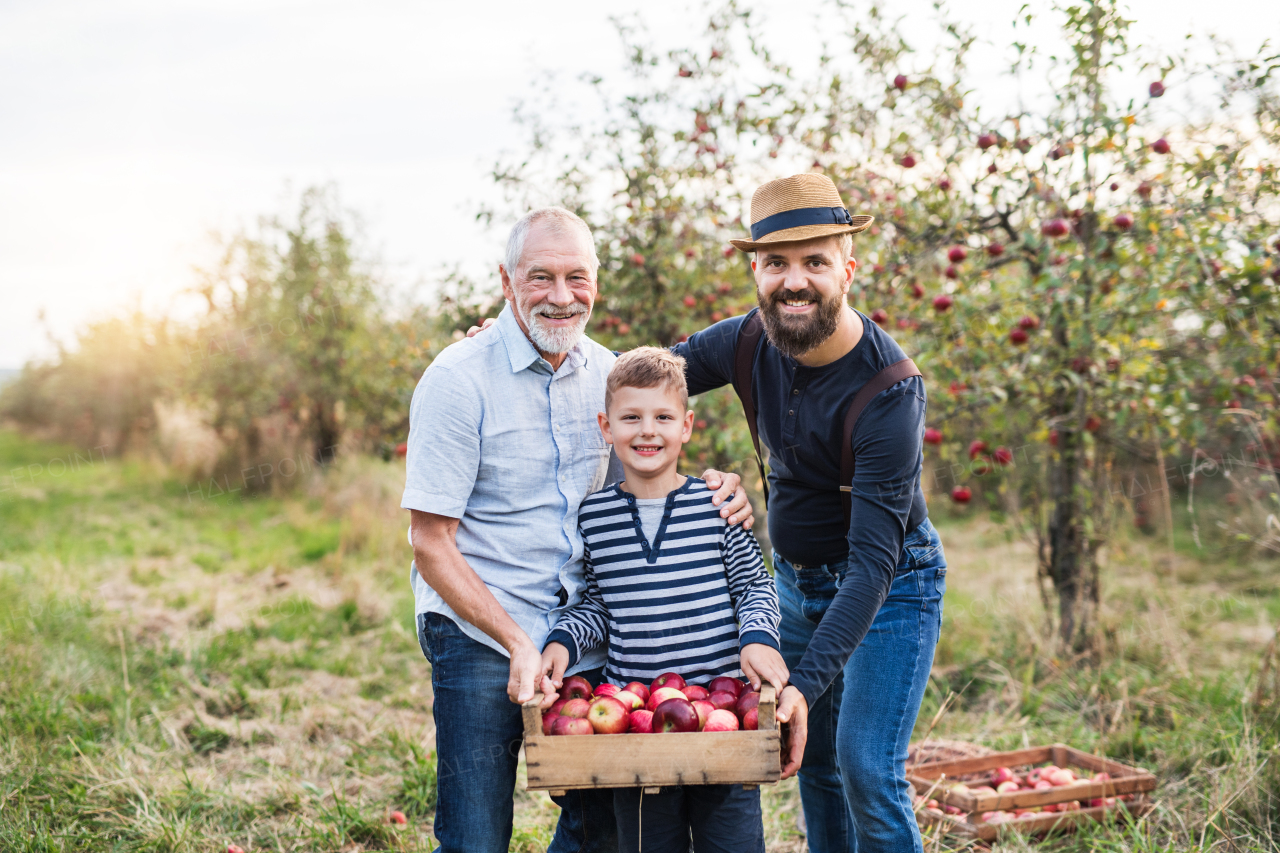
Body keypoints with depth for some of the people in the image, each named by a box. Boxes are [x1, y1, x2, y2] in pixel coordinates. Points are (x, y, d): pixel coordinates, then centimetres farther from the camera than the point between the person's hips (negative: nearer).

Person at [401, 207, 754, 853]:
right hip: (478, 637, -5)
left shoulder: (606, 373, 4)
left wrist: (711, 494, -7)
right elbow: (430, 542, -13)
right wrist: (516, 642, -21)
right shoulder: (457, 380, -13)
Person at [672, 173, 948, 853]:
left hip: (888, 590, -6)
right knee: (816, 763, 13)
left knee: (867, 768, -14)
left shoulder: (888, 390, -29)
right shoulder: (751, 341, -11)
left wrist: (807, 681, -40)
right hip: (795, 582, 6)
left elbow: (873, 560, -32)